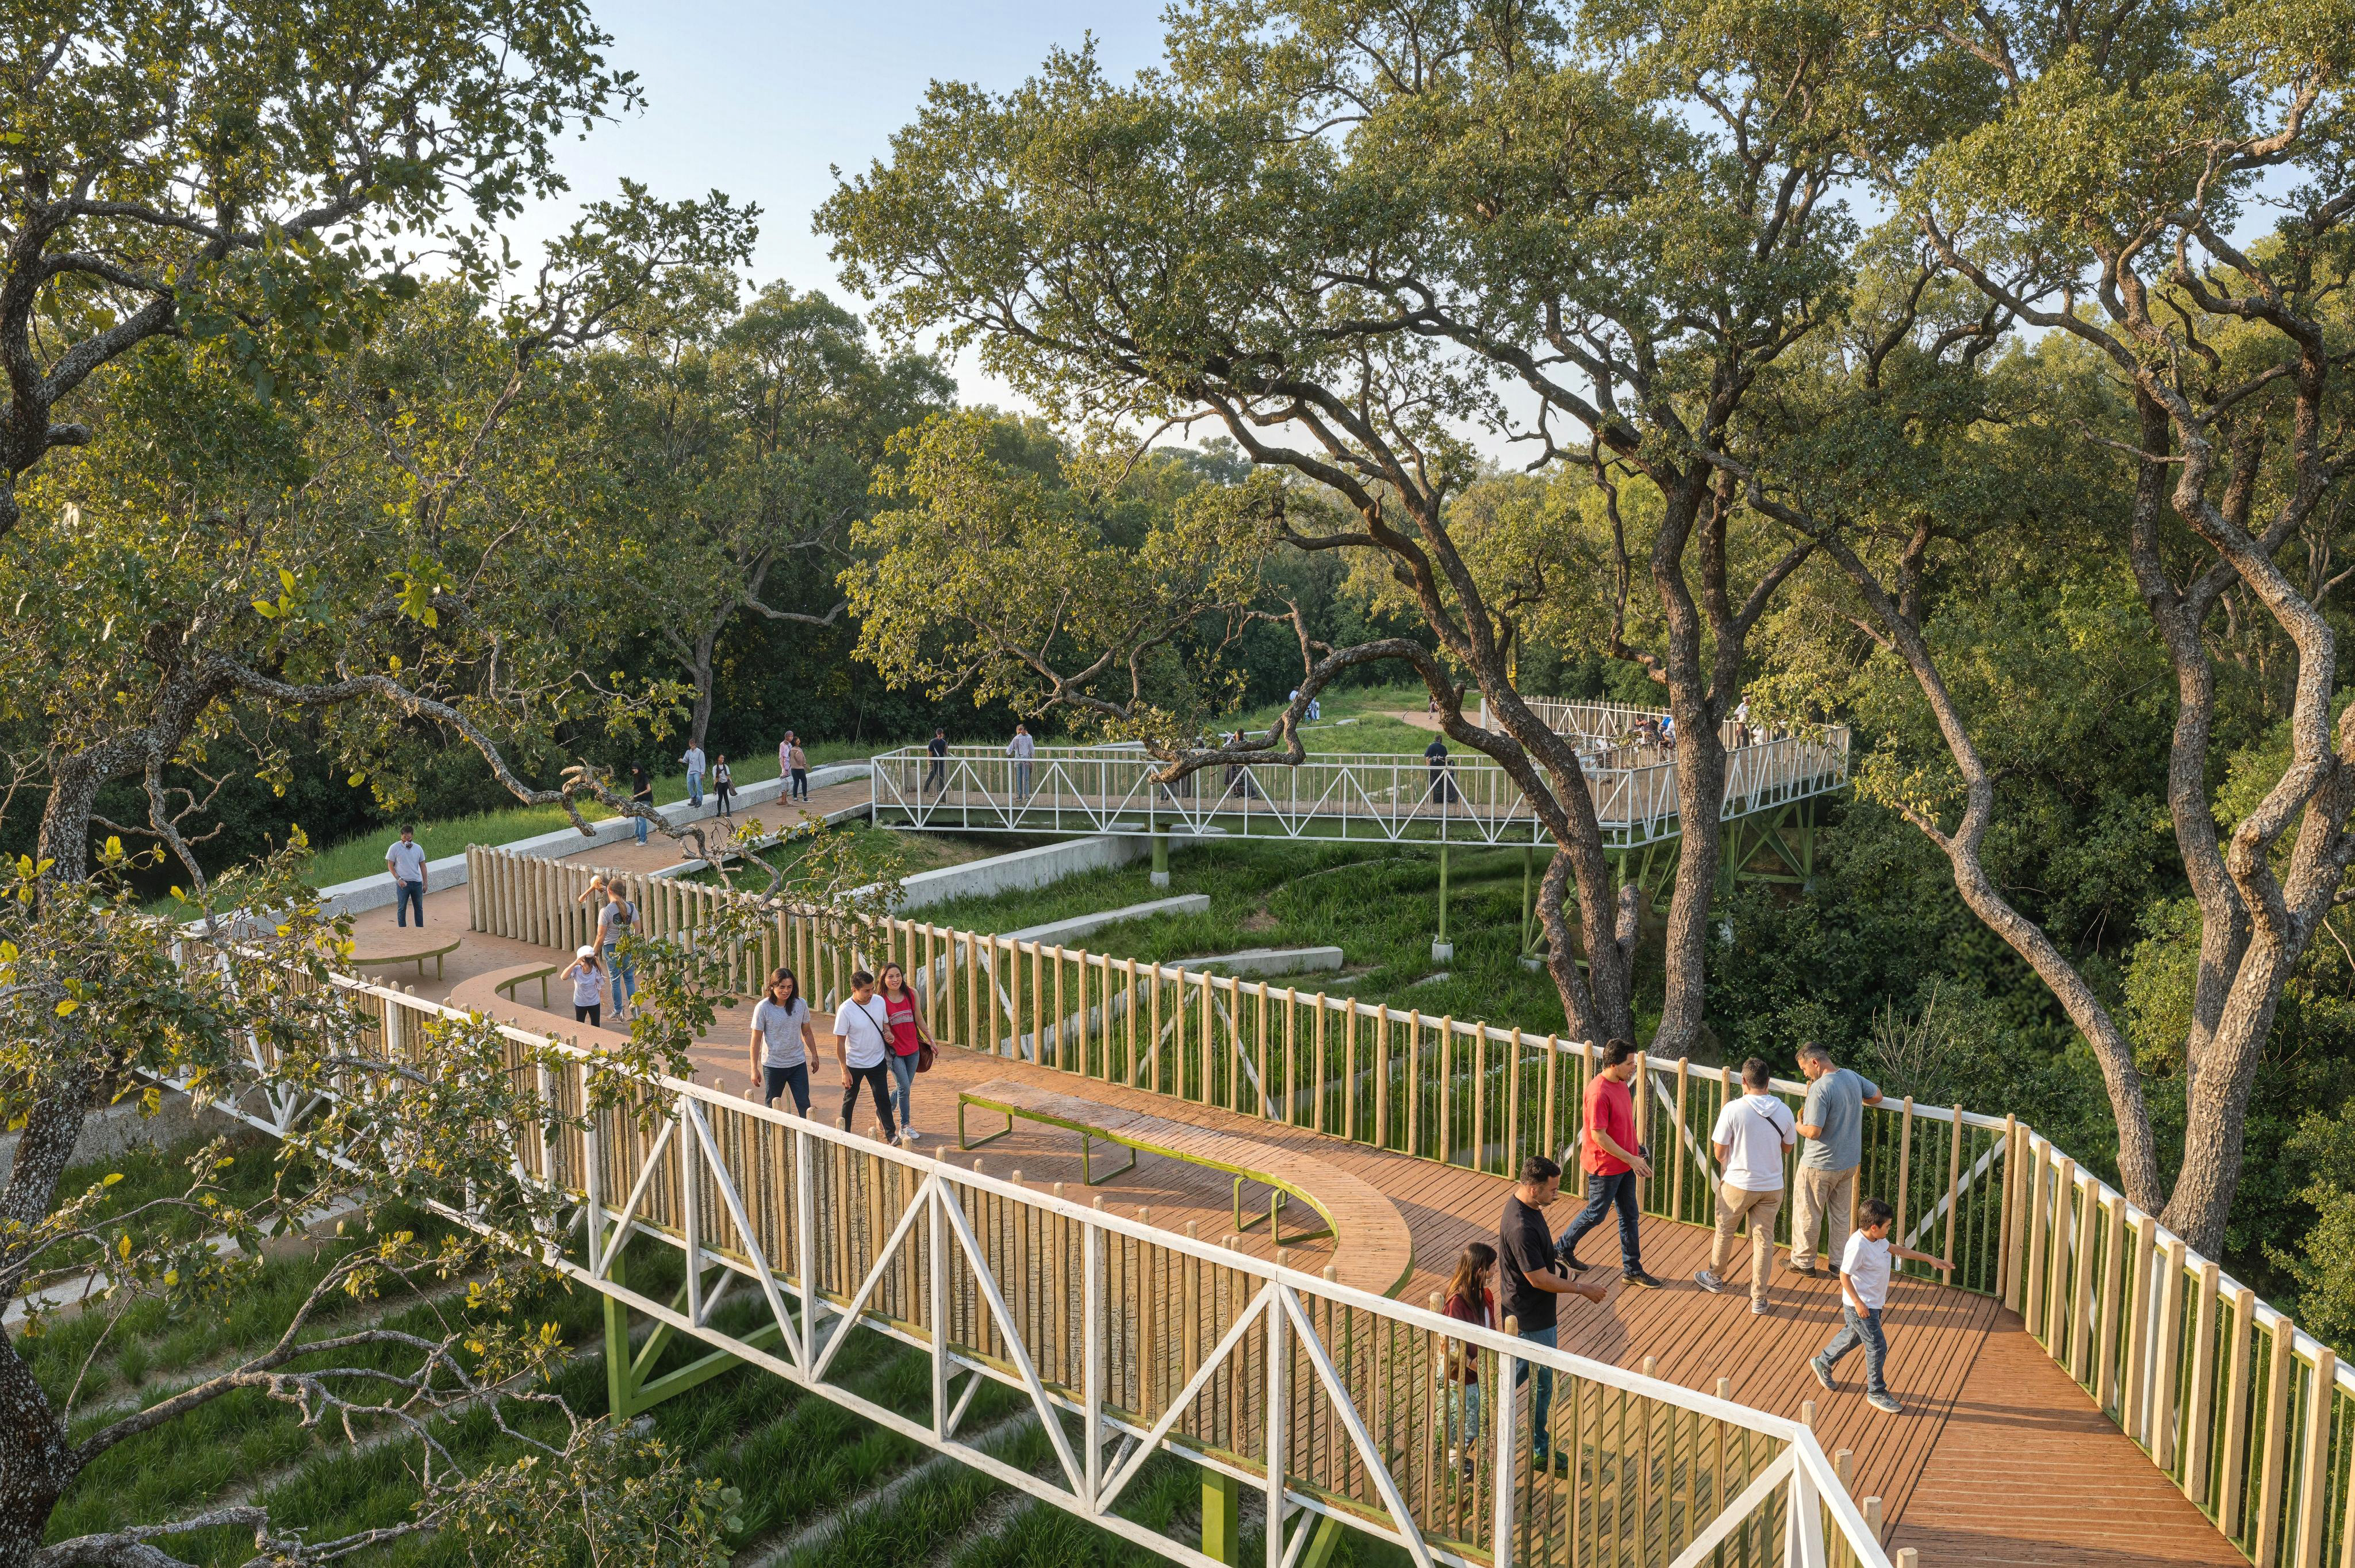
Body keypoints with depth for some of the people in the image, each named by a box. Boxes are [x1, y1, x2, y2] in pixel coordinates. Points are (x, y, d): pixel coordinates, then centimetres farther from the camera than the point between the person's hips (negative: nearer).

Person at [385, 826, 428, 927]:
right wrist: (399, 879, -13)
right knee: (402, 908, 1)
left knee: (419, 907, 10)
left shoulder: (418, 848, 5)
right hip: (403, 883, -3)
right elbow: (390, 866, -3)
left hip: (417, 882, 3)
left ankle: (420, 929, 19)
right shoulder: (395, 848, -5)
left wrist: (425, 882, 7)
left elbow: (423, 866, 10)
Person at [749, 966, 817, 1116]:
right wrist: (754, 1068, -7)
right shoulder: (763, 1008, -13)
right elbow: (756, 1039, -8)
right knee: (771, 1105, 12)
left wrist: (814, 1056, 12)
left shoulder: (801, 1004, -4)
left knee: (804, 1104, -1)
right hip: (773, 1064, -2)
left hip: (798, 1063, 2)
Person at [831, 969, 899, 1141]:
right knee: (850, 1100, 13)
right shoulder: (845, 1010, -22)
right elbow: (840, 1043, -16)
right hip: (854, 1064, -3)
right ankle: (845, 1134, 31)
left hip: (877, 1061, 3)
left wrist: (889, 1034, -13)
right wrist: (844, 1071, -16)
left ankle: (890, 1134, 12)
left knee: (883, 1097, 2)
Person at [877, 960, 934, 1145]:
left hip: (913, 1048, 4)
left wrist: (930, 1039, 13)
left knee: (904, 1087, 14)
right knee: (904, 1088, -6)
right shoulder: (881, 1000, -13)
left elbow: (919, 1019, 9)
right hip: (894, 1050, -4)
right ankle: (905, 1127, 11)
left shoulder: (911, 994, -3)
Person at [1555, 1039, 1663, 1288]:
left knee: (1629, 1216, 14)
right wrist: (1631, 1160, -21)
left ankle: (1632, 1269, 26)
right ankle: (1563, 1249, 31)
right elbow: (1598, 1136, -25)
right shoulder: (1599, 1093, -27)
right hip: (1605, 1167, -8)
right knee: (1596, 1214, 9)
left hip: (1626, 1164, 8)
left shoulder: (1620, 1083, 2)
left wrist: (1636, 1151, 16)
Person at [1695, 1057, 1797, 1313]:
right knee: (1764, 1239, 12)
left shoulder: (1733, 1109, -18)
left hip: (1738, 1184, -3)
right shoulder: (1783, 1111, -8)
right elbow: (1787, 1147, 8)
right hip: (1772, 1186, 3)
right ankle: (1759, 1298, 16)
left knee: (1725, 1231, 19)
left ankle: (1715, 1278, 38)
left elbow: (1719, 1152, -11)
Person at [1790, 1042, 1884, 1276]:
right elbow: (1877, 1096, 17)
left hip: (1820, 1165, -7)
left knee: (1806, 1213, 11)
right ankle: (1839, 1262, 30)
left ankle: (1803, 1261, 22)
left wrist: (1797, 1125, -8)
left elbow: (1813, 1132, -27)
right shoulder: (1852, 1077, -3)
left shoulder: (1820, 1088, -27)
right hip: (1849, 1161, 7)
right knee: (1840, 1214, 20)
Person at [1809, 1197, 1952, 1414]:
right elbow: (1844, 1276, -25)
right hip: (1861, 1306, -10)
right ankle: (1876, 1393, 14)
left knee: (1852, 1336, 24)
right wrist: (1858, 1303, -23)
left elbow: (1898, 1249, 16)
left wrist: (1929, 1258, 16)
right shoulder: (1858, 1246, -30)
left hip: (1874, 1303, 10)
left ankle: (1822, 1364, 43)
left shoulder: (1877, 1239, -1)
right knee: (1877, 1346, -1)